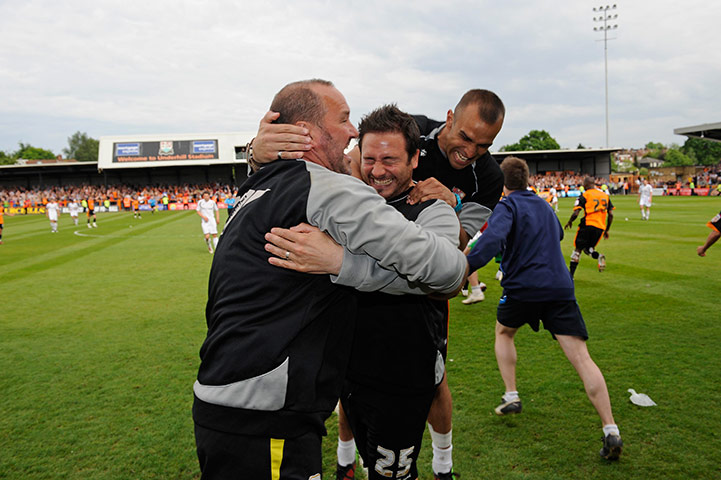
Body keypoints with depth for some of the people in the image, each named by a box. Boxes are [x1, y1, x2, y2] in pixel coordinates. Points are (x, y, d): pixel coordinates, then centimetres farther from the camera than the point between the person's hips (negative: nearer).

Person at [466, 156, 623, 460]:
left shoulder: (507, 206, -1)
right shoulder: (544, 205, 20)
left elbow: (492, 239, -23)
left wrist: (464, 268, -30)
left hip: (523, 287, -4)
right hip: (561, 287, 4)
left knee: (503, 333, 25)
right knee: (581, 358, -2)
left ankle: (511, 397, 22)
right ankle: (611, 431, -8)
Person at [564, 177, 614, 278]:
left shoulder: (584, 196, -2)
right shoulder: (605, 196, 14)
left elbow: (575, 213, -10)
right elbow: (611, 215, 11)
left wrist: (569, 222, 10)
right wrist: (606, 230, 19)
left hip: (587, 224, -4)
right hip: (600, 228, 4)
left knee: (578, 249, 8)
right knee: (588, 248, 21)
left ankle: (571, 275, 6)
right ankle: (599, 256, -13)